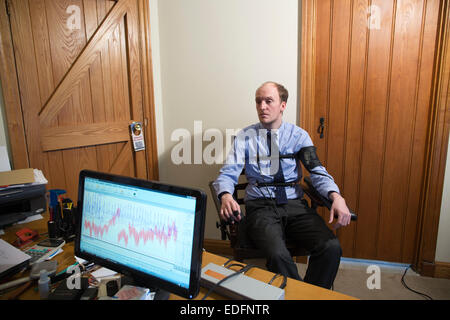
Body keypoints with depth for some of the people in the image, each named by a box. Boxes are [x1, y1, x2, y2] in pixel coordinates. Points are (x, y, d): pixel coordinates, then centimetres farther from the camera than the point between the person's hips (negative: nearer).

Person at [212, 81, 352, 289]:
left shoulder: (299, 135, 10)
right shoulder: (245, 137, 7)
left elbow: (317, 172, 2)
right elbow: (228, 174, -1)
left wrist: (336, 196, -18)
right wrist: (226, 196, -24)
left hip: (295, 204, 2)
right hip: (261, 206, -2)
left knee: (331, 247, -23)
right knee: (277, 254, -31)